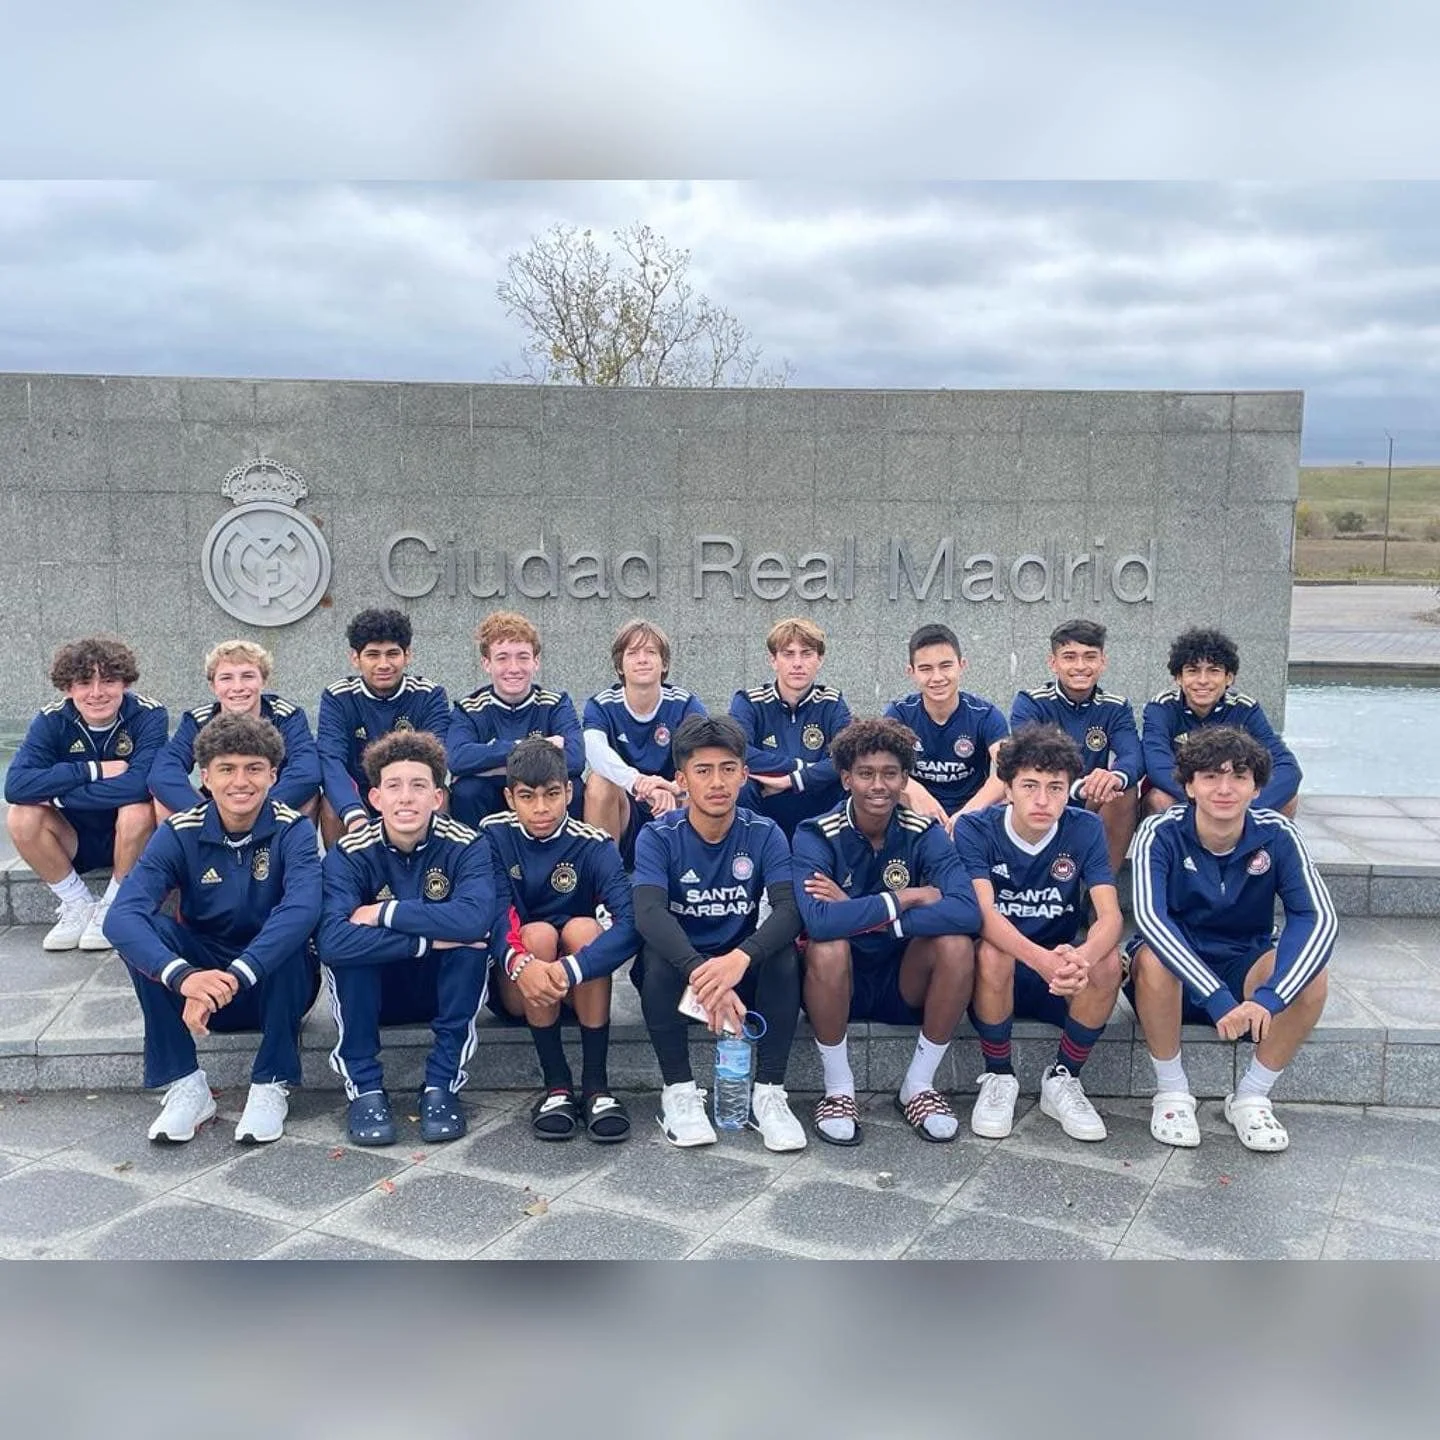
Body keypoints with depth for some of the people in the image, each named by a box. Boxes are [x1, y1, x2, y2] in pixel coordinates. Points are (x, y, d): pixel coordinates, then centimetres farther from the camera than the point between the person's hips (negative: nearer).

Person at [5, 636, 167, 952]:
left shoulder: (149, 715, -19)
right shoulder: (51, 721, -11)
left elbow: (140, 784, -35)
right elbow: (15, 786, -26)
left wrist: (56, 794, -29)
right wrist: (94, 770, -30)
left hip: (130, 838, -3)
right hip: (75, 841, 3)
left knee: (138, 809, -33)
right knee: (21, 817, -23)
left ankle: (113, 907, -8)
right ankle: (79, 905, -2)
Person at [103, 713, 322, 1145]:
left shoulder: (292, 830, -16)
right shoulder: (179, 834, -11)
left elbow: (302, 908, -36)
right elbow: (121, 916, -27)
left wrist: (234, 978, -47)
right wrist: (183, 976, -45)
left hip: (278, 987, -2)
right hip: (200, 983, 2)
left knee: (289, 933, -32)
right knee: (146, 929, -24)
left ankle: (272, 1085, -17)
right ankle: (185, 1085, -15)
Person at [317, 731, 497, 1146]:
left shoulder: (465, 846, -18)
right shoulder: (349, 854, -18)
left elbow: (475, 918, -40)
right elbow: (333, 939, -37)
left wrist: (384, 913, -32)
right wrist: (428, 939, -37)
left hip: (443, 991, 0)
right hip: (372, 994, 0)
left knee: (471, 942, -30)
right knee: (345, 949, -30)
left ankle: (442, 1084, -16)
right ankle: (365, 1087, -15)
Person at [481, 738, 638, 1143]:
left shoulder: (593, 845, -13)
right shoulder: (494, 835, -8)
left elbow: (630, 923, -28)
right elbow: (494, 914, -22)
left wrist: (569, 971, -45)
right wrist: (519, 964, -45)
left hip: (583, 988, 0)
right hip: (513, 984, 0)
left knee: (583, 928, -29)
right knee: (539, 934, -29)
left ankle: (596, 1084, -26)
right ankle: (557, 1086, -24)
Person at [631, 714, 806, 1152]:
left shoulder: (764, 834, -8)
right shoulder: (659, 836, -12)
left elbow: (790, 909, -23)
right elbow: (648, 914, -29)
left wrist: (741, 958, -44)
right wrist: (702, 973, -46)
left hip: (742, 970, 1)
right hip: (677, 973, -1)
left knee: (783, 952, -28)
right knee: (656, 953, -32)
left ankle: (769, 1092, -19)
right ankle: (678, 1091, -20)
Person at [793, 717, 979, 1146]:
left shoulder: (925, 834, -9)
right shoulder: (816, 835, -15)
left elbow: (967, 913, -27)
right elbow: (818, 921, -35)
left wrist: (857, 913, -29)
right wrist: (905, 898, -26)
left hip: (904, 983, 2)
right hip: (839, 982, -2)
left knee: (956, 943, -26)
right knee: (827, 946, -34)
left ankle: (918, 1086, -6)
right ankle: (838, 1089, -11)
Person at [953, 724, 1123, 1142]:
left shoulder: (1084, 829, -7)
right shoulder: (974, 829, -13)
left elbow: (1110, 915, -19)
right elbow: (983, 913, -27)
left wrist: (1082, 958, -43)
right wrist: (1040, 959, -48)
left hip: (1062, 982, 2)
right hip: (997, 976, -2)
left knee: (1107, 961, -29)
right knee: (992, 952, -35)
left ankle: (1063, 1079, -6)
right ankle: (998, 1077, -10)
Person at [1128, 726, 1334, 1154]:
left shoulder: (1276, 835, -12)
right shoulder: (1161, 833, -18)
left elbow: (1318, 917, -22)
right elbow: (1149, 917, -32)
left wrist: (1270, 995, -37)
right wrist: (1217, 996, -40)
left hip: (1244, 966, 2)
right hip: (1175, 967, -2)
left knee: (1311, 977, -27)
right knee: (1152, 958, -35)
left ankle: (1251, 1097, -7)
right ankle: (1172, 1093, -14)